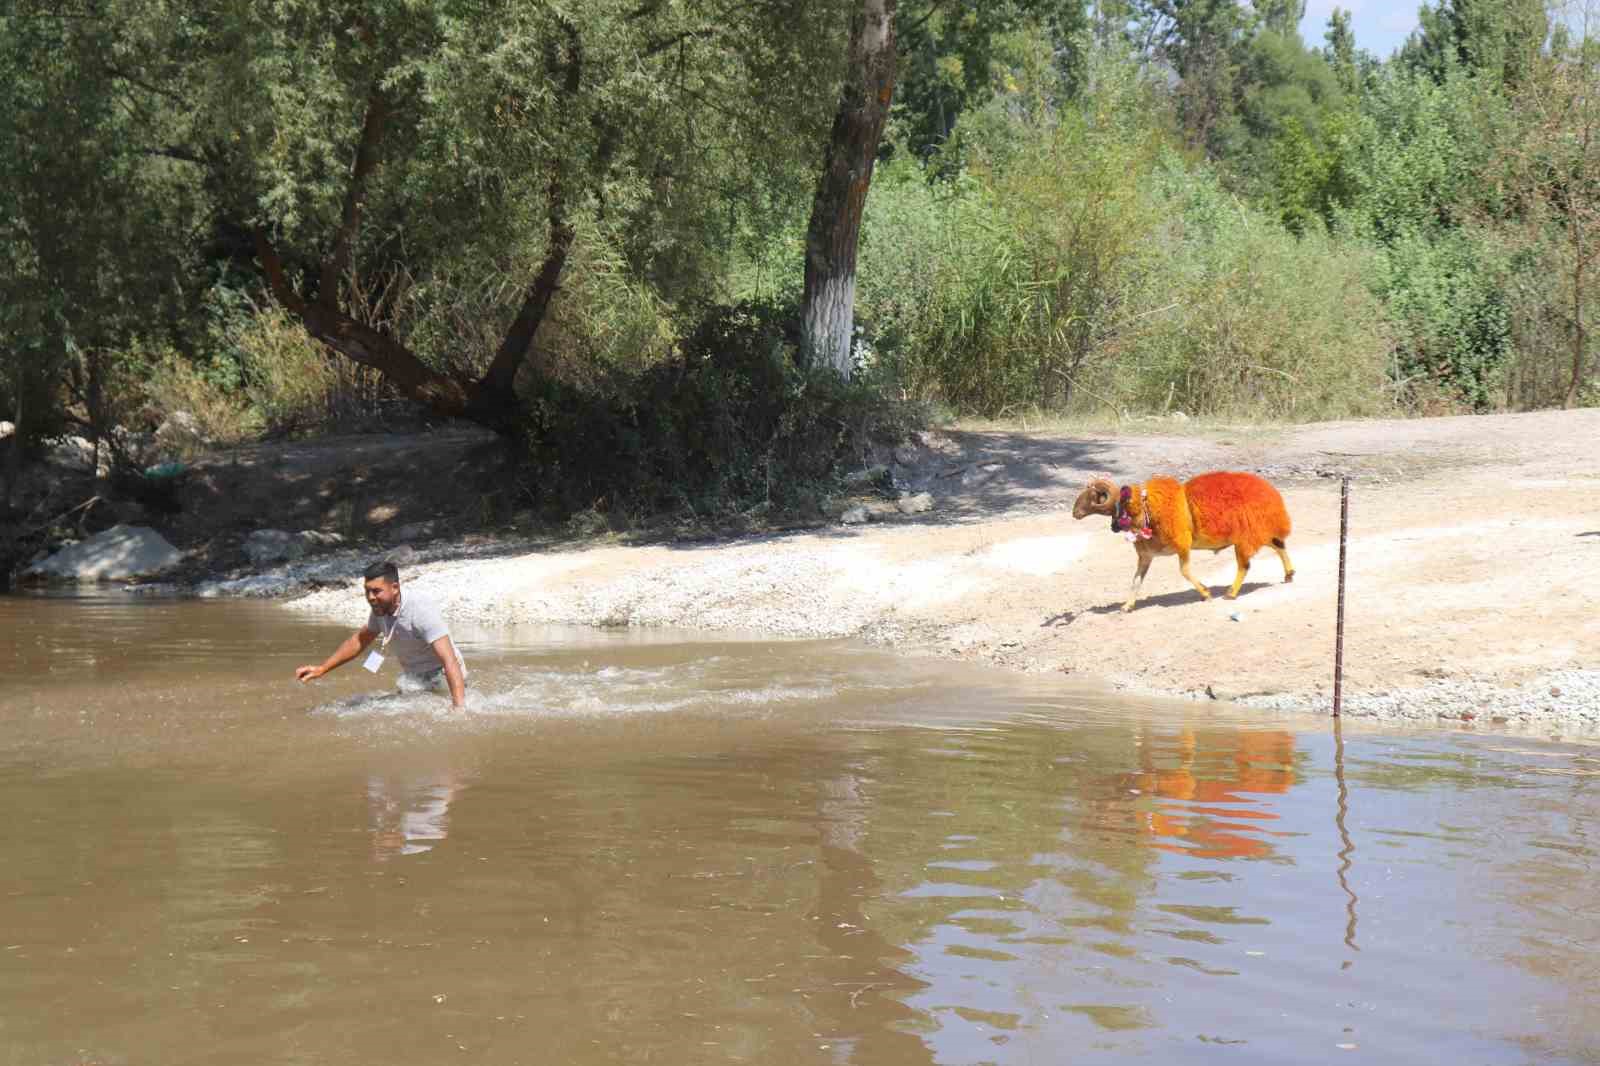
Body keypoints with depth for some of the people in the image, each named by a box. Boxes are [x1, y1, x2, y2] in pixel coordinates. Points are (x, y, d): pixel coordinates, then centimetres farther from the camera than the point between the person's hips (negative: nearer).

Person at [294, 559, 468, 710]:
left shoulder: (420, 610, -28)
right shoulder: (380, 609, -4)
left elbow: (449, 660, -35)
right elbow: (359, 641, 17)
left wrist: (460, 707, -46)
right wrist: (321, 668, 13)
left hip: (440, 679, -7)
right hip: (413, 679, 7)